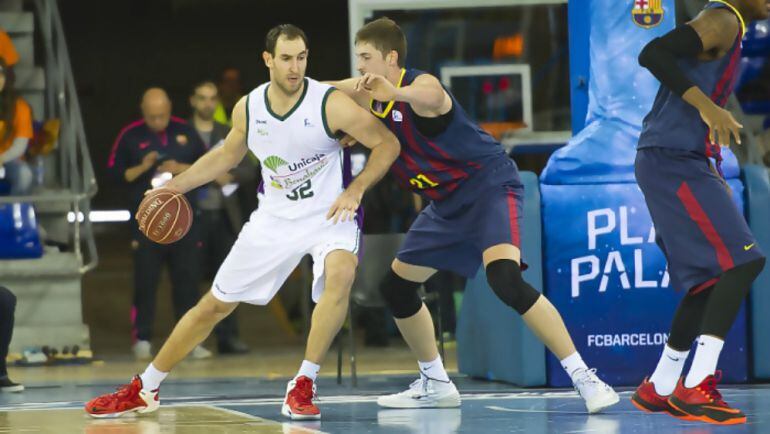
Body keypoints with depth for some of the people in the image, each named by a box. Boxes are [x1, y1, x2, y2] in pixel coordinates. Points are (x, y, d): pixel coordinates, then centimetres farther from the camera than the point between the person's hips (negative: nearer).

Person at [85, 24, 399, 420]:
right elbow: (228, 154, 14)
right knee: (215, 304, 8)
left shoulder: (331, 104, -20)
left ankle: (303, 386, -25)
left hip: (328, 215, -4)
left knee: (340, 274, -37)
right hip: (275, 218, 4)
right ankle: (144, 390, 22)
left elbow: (387, 144, -13)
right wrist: (175, 186, 8)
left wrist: (355, 190, -24)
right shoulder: (248, 109, -6)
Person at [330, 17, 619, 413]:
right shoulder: (369, 93, 4)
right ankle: (435, 384, 29)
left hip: (488, 186, -10)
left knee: (505, 279, -30)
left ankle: (583, 377, -27)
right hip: (447, 202, 10)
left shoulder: (420, 84, -22)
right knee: (396, 287, 14)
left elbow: (430, 96, -48)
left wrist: (395, 93, -69)